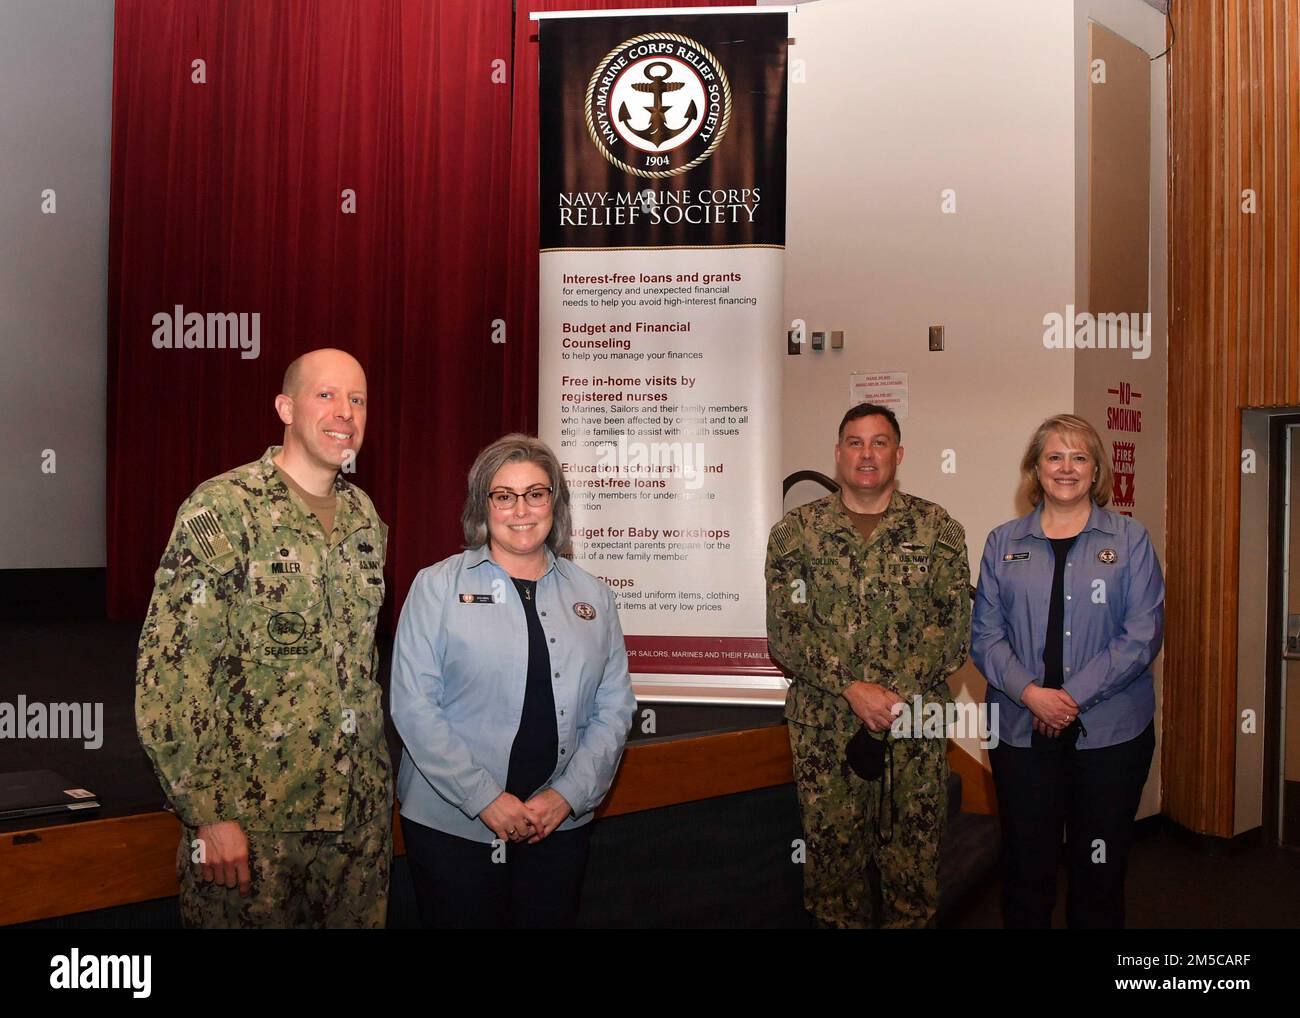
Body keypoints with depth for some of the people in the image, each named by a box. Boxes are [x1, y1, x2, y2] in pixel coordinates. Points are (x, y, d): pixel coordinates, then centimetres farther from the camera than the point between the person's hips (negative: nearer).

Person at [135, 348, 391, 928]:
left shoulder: (364, 515, 7)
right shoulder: (221, 510, -12)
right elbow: (168, 672, -15)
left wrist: (376, 779, 12)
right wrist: (209, 814, -17)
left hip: (362, 812, 6)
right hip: (252, 819, -5)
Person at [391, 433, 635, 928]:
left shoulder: (591, 594, 7)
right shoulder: (438, 586, -2)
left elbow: (614, 708, 5)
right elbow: (413, 706, -8)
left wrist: (568, 795, -7)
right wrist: (484, 798, -13)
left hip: (561, 825, 3)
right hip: (451, 823, -2)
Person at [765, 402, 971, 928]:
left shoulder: (939, 530, 4)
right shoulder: (796, 531, 3)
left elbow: (954, 626, -1)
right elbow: (785, 632, -3)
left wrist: (892, 695, -13)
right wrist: (852, 689, -14)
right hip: (824, 727, 0)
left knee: (914, 859, 8)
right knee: (832, 853, 8)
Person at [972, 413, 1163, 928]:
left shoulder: (1130, 539, 2)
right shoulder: (1003, 543, 6)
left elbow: (1142, 635, -6)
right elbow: (985, 636, 1)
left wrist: (1073, 696, -15)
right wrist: (1030, 693, -15)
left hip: (1110, 729, -1)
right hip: (1021, 730, 1)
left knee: (1100, 868, 9)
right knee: (1026, 867, 9)